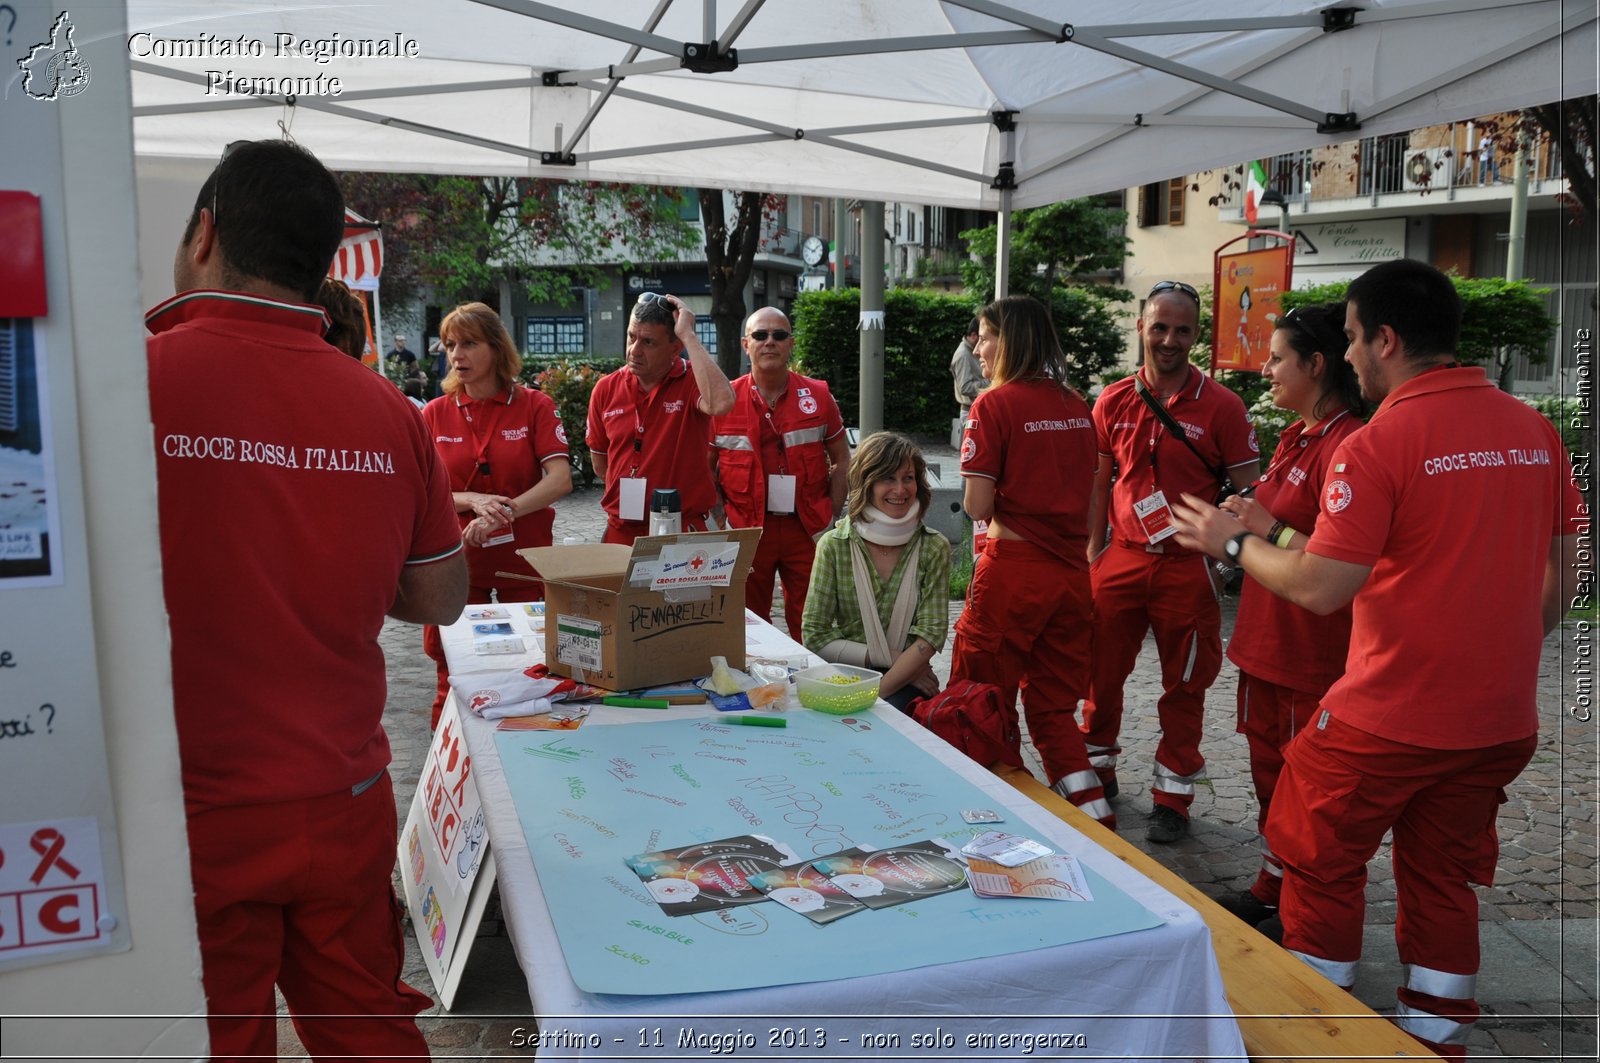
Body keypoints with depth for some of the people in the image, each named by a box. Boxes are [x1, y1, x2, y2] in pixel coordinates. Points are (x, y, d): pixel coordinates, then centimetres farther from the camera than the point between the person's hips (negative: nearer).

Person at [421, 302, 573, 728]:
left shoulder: (535, 406, 0)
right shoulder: (435, 413, 4)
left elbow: (560, 480, -10)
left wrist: (505, 510, -23)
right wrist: (472, 501, -16)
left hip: (525, 564, -1)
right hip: (456, 565, 1)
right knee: (455, 678, 4)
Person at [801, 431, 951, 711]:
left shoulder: (934, 548, -2)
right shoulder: (834, 545, -3)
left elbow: (930, 635, -7)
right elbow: (814, 636, -3)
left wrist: (879, 689, -19)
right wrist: (887, 657, -12)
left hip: (906, 681, 0)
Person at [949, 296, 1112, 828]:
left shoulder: (996, 404, -10)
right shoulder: (1076, 404, 8)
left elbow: (978, 506, -14)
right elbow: (1088, 496, 15)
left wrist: (987, 500, 5)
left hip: (1013, 570, -6)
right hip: (1071, 572, 6)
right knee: (1054, 706, 15)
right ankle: (1097, 820, 9)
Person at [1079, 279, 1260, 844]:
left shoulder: (1221, 406, -5)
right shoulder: (1113, 402, 4)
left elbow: (1247, 492, -2)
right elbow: (1098, 483, 9)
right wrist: (1093, 553, 4)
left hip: (1188, 566, -3)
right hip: (1122, 559, 3)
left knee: (1183, 686, 7)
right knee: (1102, 671, 11)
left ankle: (1172, 797, 21)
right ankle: (1097, 770, 32)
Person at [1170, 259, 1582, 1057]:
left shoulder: (1377, 444, -18)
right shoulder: (1534, 430, 2)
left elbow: (1321, 588, -20)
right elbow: (1560, 572, 10)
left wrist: (1231, 541, -6)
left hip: (1391, 716, -6)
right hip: (1503, 717, 6)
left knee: (1321, 867, 14)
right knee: (1443, 878, 20)